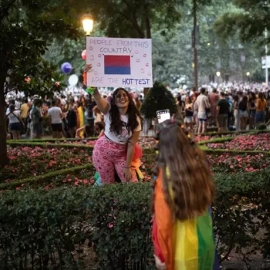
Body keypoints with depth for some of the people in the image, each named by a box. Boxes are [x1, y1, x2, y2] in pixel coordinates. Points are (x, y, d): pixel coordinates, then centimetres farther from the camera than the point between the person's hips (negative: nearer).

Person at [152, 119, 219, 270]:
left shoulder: (166, 176, -26)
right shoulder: (200, 162, -12)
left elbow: (163, 221, -20)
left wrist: (161, 254, -6)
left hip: (183, 247, -4)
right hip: (205, 240, 5)